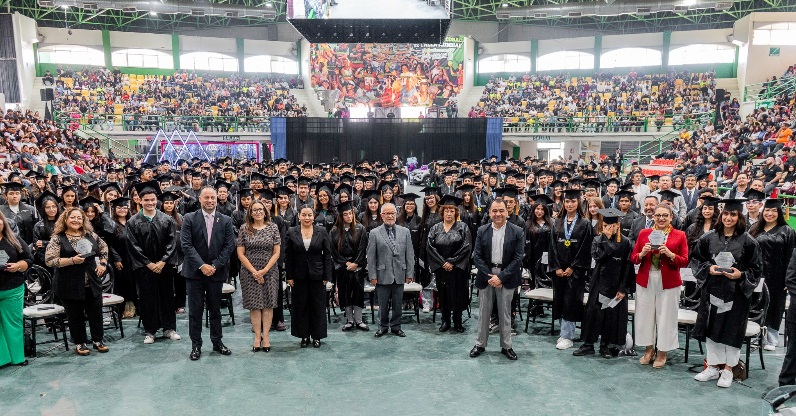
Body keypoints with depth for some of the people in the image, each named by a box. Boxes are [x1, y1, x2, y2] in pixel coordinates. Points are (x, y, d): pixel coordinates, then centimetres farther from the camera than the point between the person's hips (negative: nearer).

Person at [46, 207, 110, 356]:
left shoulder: (90, 235, 5)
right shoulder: (58, 239, -7)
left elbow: (104, 248, 20)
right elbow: (49, 260, -13)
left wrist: (103, 264, 8)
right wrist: (72, 260, -22)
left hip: (92, 283, 4)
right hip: (70, 286, -4)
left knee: (96, 312, 10)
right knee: (75, 316, 7)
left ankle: (98, 340, 24)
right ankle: (80, 343, 22)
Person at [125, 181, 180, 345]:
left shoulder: (167, 220, 2)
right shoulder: (133, 222, -1)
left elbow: (172, 242, -2)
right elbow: (133, 246, -5)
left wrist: (162, 262, -11)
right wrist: (149, 264, -10)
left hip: (164, 265, 1)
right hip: (144, 268, -1)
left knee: (167, 296, 7)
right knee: (147, 298, 4)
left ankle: (169, 328, 18)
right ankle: (149, 331, 15)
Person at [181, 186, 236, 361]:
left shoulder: (226, 220, 3)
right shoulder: (189, 219, -1)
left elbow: (229, 246, -1)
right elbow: (186, 245, -8)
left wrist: (215, 266, -11)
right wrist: (202, 265, -16)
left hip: (216, 272, 1)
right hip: (195, 272, -1)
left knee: (215, 310, 11)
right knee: (195, 310, 4)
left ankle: (217, 342, 24)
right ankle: (196, 345, 15)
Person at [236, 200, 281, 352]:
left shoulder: (273, 227, 2)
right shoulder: (244, 229, 1)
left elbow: (276, 253, 0)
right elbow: (240, 254, -1)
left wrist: (264, 270, -10)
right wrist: (254, 271, -10)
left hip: (270, 271, 1)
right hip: (249, 272, 0)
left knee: (268, 304, 2)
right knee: (254, 304, 1)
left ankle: (265, 336, 10)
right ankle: (257, 337, 9)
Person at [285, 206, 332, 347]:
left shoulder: (322, 232, -1)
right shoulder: (292, 233, 0)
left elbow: (327, 255, 0)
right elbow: (288, 257, 2)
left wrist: (327, 276, -4)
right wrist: (289, 276, -3)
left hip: (317, 275, 0)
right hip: (299, 276, 0)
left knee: (318, 306, 6)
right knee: (301, 306, 8)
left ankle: (317, 336, 18)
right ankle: (304, 336, 21)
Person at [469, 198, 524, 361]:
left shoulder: (517, 232, -5)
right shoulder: (482, 230, 1)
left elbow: (518, 258, -7)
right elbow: (476, 256, -1)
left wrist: (501, 277, -13)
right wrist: (489, 276, -11)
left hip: (506, 277, -1)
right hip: (486, 275, 2)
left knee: (505, 312, 8)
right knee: (484, 311, 10)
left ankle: (506, 346, 21)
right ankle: (480, 344, 22)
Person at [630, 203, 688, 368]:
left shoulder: (679, 235, 2)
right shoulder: (644, 233, 6)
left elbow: (685, 262, -1)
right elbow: (633, 258, 6)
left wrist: (670, 254, -18)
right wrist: (642, 253, -14)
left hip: (668, 283, -1)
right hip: (645, 281, 2)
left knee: (666, 316, 2)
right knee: (645, 315, 5)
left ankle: (662, 353, 18)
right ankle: (648, 349, 23)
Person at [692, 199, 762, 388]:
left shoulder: (748, 241, -5)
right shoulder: (709, 238, 2)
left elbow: (756, 269, -1)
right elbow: (699, 260, 9)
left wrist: (741, 275, -18)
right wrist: (708, 268, -9)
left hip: (736, 293, -2)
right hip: (712, 290, 3)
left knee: (731, 330, 5)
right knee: (711, 328, 8)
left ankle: (728, 369, 20)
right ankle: (713, 367, 22)